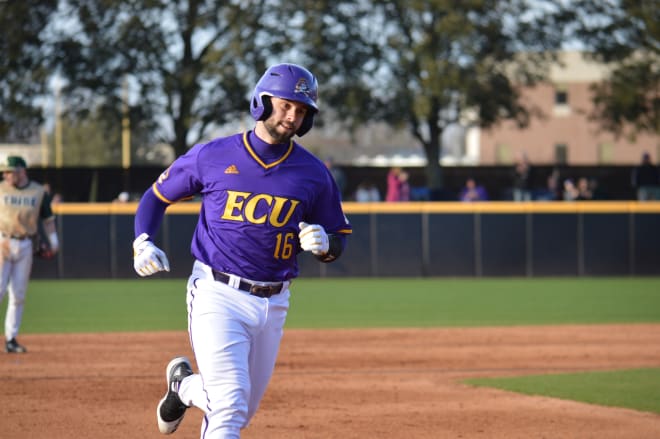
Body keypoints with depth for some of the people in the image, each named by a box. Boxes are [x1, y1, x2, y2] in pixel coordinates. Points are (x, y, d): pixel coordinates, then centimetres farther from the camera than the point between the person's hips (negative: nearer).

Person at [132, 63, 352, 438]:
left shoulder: (313, 174, 2)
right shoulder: (212, 156, -4)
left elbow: (340, 238, 10)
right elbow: (157, 196, 9)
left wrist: (324, 243, -14)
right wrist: (143, 243, -9)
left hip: (272, 304, 4)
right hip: (218, 295, -4)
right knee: (230, 402, -17)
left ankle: (184, 387, 48)